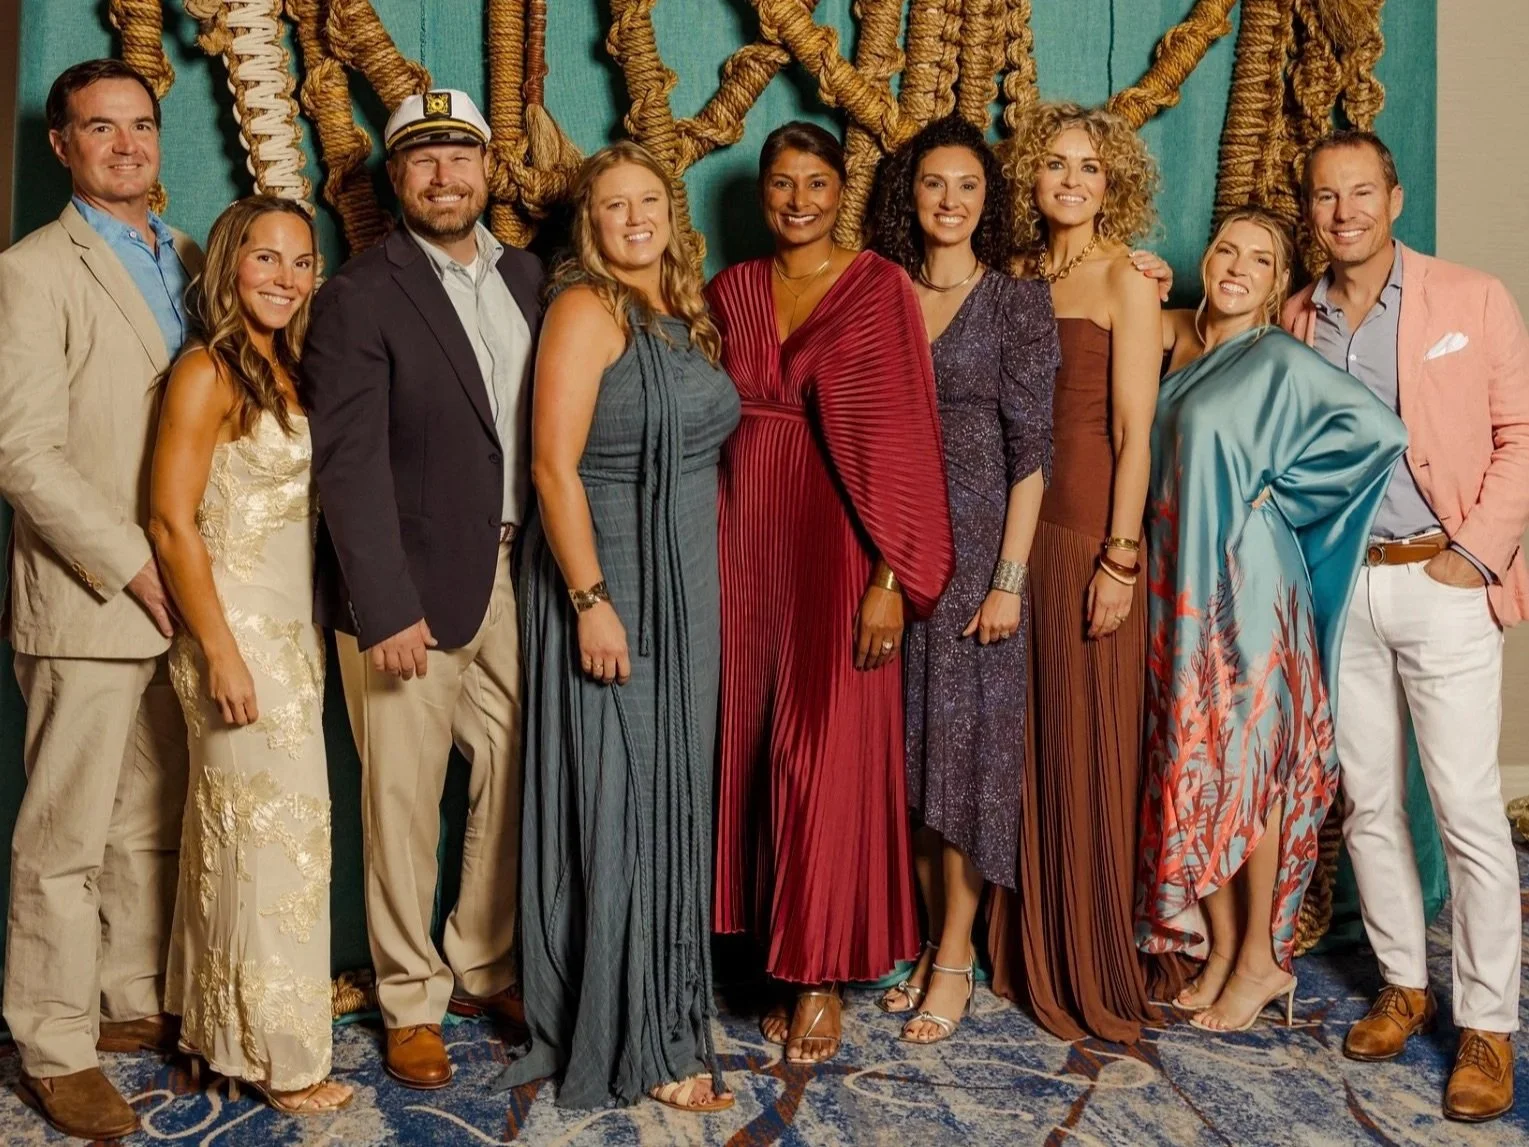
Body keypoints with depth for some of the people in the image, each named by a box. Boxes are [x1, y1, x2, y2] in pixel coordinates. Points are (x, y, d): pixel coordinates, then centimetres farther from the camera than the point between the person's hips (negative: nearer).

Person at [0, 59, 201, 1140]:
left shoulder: (187, 260, 14)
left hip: (185, 592, 6)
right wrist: (135, 565, -16)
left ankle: (133, 1000, 29)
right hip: (90, 597, -6)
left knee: (154, 823, 14)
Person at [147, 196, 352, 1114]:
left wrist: (304, 642, 9)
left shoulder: (287, 371, 11)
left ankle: (227, 1021, 28)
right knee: (273, 831, 0)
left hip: (293, 631, 7)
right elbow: (173, 521, -16)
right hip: (237, 632, -7)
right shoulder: (208, 373, -13)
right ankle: (281, 1055, 13)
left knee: (240, 826, 15)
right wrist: (222, 652, -17)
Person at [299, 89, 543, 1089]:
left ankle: (487, 969, 29)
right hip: (412, 583, -4)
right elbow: (351, 467, -11)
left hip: (516, 576, 5)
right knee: (405, 800, 5)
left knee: (515, 783, 10)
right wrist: (388, 609, -17)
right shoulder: (359, 299, -5)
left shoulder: (530, 280, 11)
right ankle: (413, 998, 22)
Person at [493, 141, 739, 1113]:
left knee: (670, 796, 14)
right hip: (608, 583, -7)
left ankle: (664, 1008, 30)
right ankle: (637, 1041, 12)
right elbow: (554, 465, -16)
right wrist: (591, 602, -21)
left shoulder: (685, 314, 13)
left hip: (686, 589, 8)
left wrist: (699, 588, 10)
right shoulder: (587, 309, -10)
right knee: (619, 800, 0)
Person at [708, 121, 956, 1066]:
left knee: (829, 751, -2)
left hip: (836, 540, -4)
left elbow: (900, 435, -7)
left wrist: (891, 576, -13)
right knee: (754, 746, 7)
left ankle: (822, 975, 12)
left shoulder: (879, 288, -2)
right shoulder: (732, 290, 11)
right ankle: (779, 949, 22)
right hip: (745, 539, 4)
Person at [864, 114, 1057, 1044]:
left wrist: (1009, 578, -13)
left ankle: (955, 960, 10)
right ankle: (931, 940, 22)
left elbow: (1030, 450, -7)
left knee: (964, 743, -1)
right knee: (909, 748, 8)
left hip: (976, 546, -4)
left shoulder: (1019, 303, -2)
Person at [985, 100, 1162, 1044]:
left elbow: (1134, 432, -9)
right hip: (1020, 524, 6)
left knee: (1086, 747, 0)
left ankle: (1094, 974, 14)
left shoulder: (1126, 284, -4)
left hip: (1090, 530, -6)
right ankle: (1029, 955, 24)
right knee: (1026, 740, 10)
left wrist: (1119, 559, -15)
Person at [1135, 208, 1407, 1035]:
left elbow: (1379, 429, -18)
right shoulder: (1181, 350, 12)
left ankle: (1261, 957, 13)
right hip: (1179, 584, 6)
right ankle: (1219, 946, 20)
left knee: (1249, 762, 0)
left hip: (1246, 586, -6)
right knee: (1196, 765, 9)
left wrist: (1277, 492, -12)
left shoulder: (1280, 360, -8)